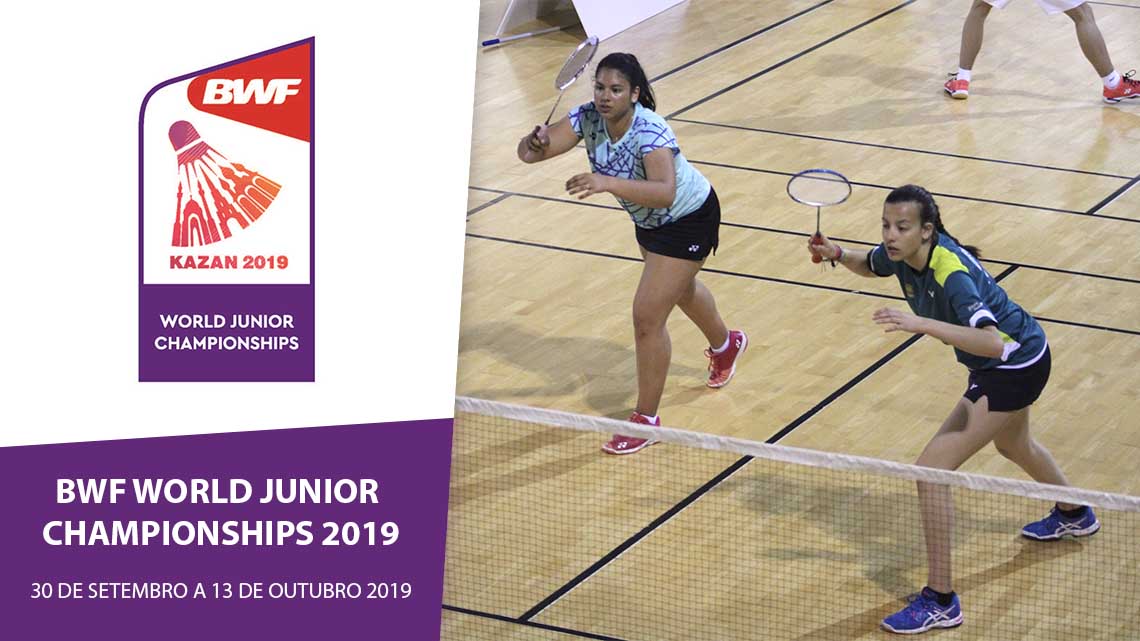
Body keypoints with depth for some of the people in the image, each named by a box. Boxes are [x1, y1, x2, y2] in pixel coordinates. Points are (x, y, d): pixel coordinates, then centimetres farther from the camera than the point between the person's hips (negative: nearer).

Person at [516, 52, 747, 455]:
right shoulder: (588, 118, -20)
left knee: (648, 316, -12)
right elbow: (531, 150, -27)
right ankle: (725, 345, 64)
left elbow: (665, 193, -55)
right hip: (649, 220, 9)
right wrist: (535, 144, -50)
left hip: (688, 221, -9)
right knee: (678, 288, 33)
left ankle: (647, 419, 3)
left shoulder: (650, 133, -39)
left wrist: (607, 183, -66)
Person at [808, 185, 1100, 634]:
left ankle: (940, 602, -10)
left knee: (932, 469, -16)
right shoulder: (901, 253, -10)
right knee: (1012, 446, 38)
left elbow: (993, 343, -46)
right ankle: (1073, 515, 68)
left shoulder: (951, 273, -35)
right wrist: (837, 254, -6)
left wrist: (922, 324, -52)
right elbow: (869, 265, 15)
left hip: (1015, 367, -10)